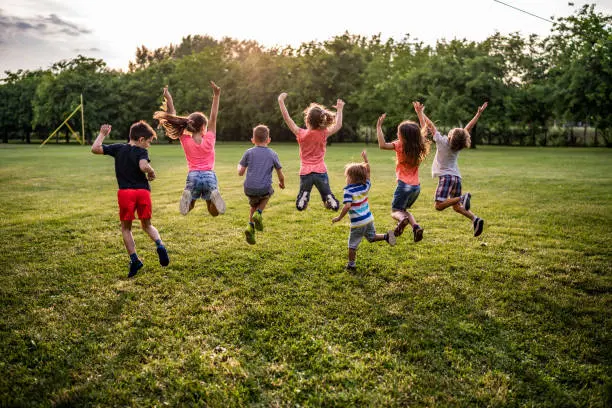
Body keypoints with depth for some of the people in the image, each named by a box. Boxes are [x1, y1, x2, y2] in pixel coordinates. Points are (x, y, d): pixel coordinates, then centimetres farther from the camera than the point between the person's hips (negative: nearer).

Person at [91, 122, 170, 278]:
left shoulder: (118, 148, 10)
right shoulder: (141, 152, -1)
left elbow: (95, 149, 11)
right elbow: (143, 166, -22)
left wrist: (102, 134, 22)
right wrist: (151, 173, -2)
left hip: (125, 192, 1)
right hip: (143, 191, -1)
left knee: (126, 228, 13)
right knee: (147, 225, 15)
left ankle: (134, 259, 2)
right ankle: (160, 245, -12)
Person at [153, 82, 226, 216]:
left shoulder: (185, 140, 1)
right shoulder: (209, 139, -2)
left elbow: (173, 119, 6)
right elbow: (213, 118, 2)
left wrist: (169, 100, 9)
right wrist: (216, 96, 1)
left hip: (193, 176, 1)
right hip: (209, 176, -1)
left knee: (188, 208, 20)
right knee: (214, 212, 10)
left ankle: (188, 196, -16)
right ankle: (214, 195, -24)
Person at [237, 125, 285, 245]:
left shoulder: (249, 153, 3)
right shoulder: (273, 154, 4)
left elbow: (240, 172, 3)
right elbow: (281, 175, 9)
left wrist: (239, 166, 26)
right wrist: (281, 183, 30)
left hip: (249, 189, 1)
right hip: (264, 189, -1)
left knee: (254, 206, 29)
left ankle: (250, 226, 6)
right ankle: (258, 214, 10)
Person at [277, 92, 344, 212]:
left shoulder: (301, 134, -6)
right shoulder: (323, 134, -6)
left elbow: (287, 118, -1)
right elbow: (338, 125, 8)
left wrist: (281, 101, 3)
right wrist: (339, 109, 17)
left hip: (305, 173, 0)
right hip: (320, 171, 0)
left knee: (300, 206, 9)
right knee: (326, 193, 15)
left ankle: (305, 194, -21)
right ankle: (332, 202, -15)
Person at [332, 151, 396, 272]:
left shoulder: (348, 191, -17)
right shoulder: (365, 186, 0)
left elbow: (347, 206, -26)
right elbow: (367, 172, 14)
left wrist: (339, 217, -16)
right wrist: (366, 160, 19)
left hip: (357, 223, -6)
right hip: (369, 219, 6)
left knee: (352, 244, 8)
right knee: (372, 237, 25)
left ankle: (351, 265, 14)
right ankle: (387, 236, 0)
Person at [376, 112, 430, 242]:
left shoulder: (400, 145, -13)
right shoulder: (419, 146, 4)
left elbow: (382, 145, -26)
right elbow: (424, 131, 23)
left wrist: (379, 126, -18)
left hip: (404, 185, -6)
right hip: (417, 186, 6)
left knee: (395, 211, 7)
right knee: (403, 209, 23)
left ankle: (403, 219, -27)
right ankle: (416, 226, -2)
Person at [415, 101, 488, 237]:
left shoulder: (442, 141, -10)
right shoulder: (459, 146, 3)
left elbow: (429, 125, -4)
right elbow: (469, 127, 14)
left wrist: (420, 112, 5)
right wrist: (479, 113, 22)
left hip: (446, 176, -6)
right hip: (457, 177, 6)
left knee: (439, 206, -16)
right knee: (457, 206, 13)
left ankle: (463, 197, -32)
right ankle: (475, 219, -7)